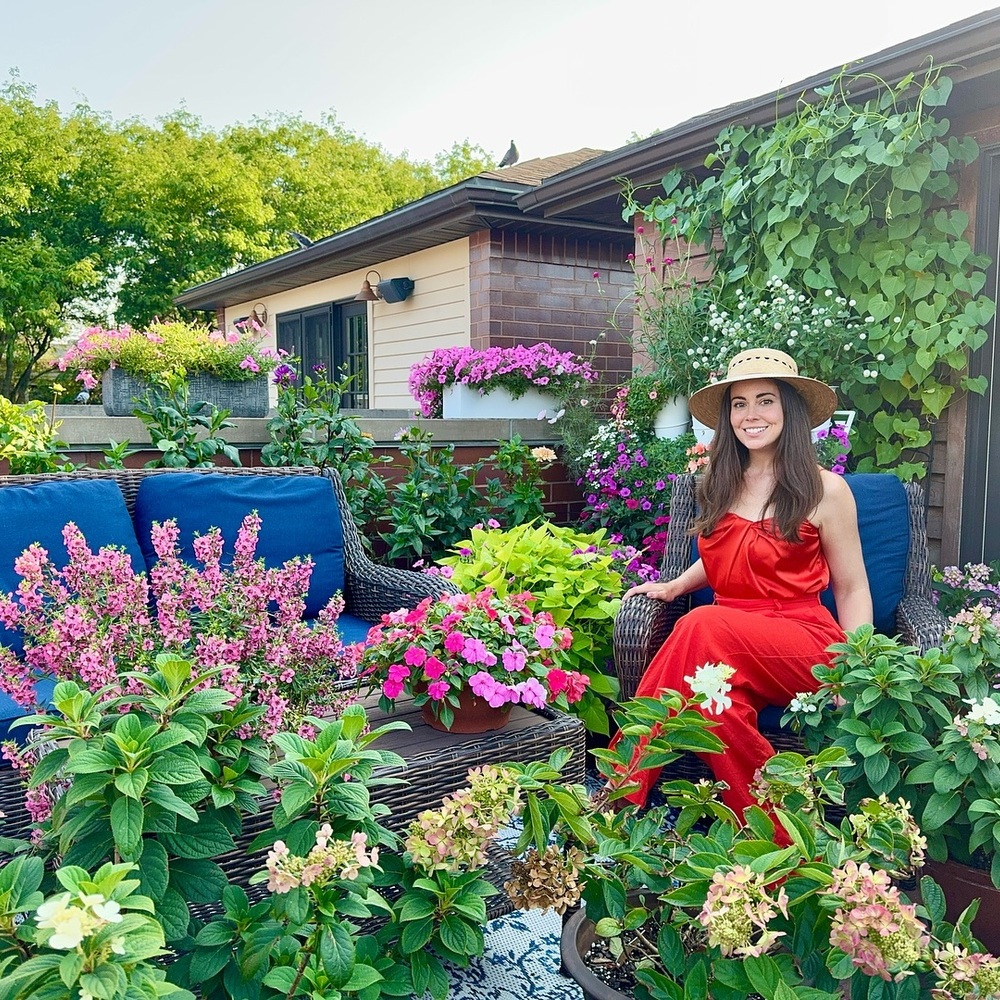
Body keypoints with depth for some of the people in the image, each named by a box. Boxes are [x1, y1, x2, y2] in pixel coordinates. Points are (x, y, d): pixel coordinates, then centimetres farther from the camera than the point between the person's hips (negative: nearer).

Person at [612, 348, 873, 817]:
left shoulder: (824, 489, 1)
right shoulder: (718, 482, 14)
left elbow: (852, 589, 5)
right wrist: (675, 585, 12)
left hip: (805, 644, -3)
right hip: (729, 648, 3)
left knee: (704, 625, -35)